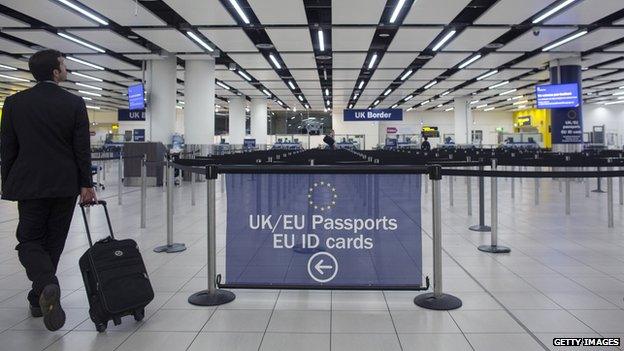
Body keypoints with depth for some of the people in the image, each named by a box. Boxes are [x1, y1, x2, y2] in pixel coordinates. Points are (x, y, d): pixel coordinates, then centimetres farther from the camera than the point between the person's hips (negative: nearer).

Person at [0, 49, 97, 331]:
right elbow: (82, 148, -5)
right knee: (53, 242, 12)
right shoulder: (74, 104, -4)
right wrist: (86, 184, 1)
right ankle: (40, 299, 21)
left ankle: (47, 286, -20)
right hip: (65, 185, 0)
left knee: (29, 241, 6)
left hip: (29, 185, 0)